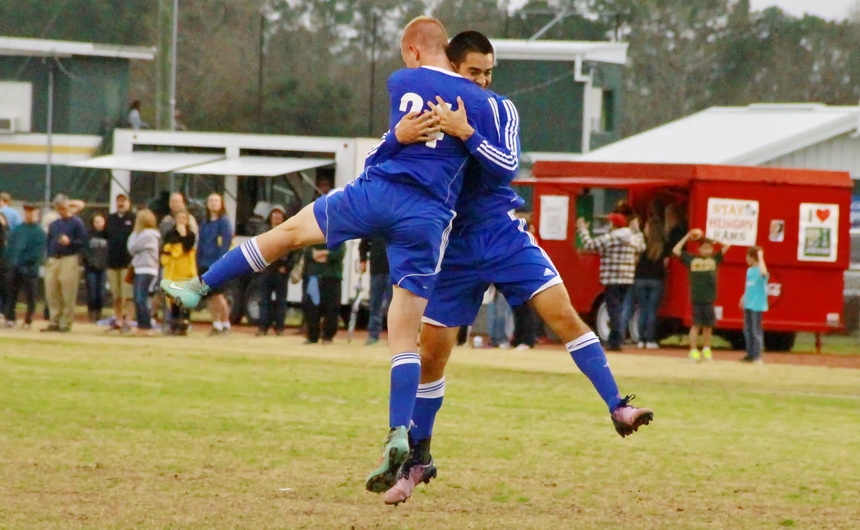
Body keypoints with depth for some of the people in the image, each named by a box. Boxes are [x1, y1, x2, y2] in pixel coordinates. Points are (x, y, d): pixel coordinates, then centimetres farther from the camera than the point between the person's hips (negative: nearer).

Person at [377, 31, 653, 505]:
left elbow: (508, 164, -17)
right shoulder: (424, 114, -3)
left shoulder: (500, 110, -2)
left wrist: (467, 133, -33)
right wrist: (397, 138, -34)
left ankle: (618, 408, -12)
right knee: (431, 354, 1)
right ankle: (417, 458, 16)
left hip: (504, 236, 0)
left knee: (563, 314, -15)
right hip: (454, 248, 0)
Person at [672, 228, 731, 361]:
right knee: (696, 324, 0)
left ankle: (706, 349, 21)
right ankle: (693, 350, 3)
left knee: (708, 325, 9)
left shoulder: (715, 259, 8)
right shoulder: (692, 259, 5)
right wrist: (687, 237, 8)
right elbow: (676, 250, 9)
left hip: (709, 299, 2)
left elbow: (727, 246, 10)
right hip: (696, 298, -2)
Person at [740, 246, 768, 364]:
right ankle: (750, 354, 20)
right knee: (747, 330, 13)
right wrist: (743, 298, 20)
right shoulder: (749, 270, 12)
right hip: (748, 304, 8)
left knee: (756, 331, -4)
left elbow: (764, 273, -38)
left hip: (757, 305, -8)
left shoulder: (759, 270, -13)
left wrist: (760, 258, -32)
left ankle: (757, 356, 1)